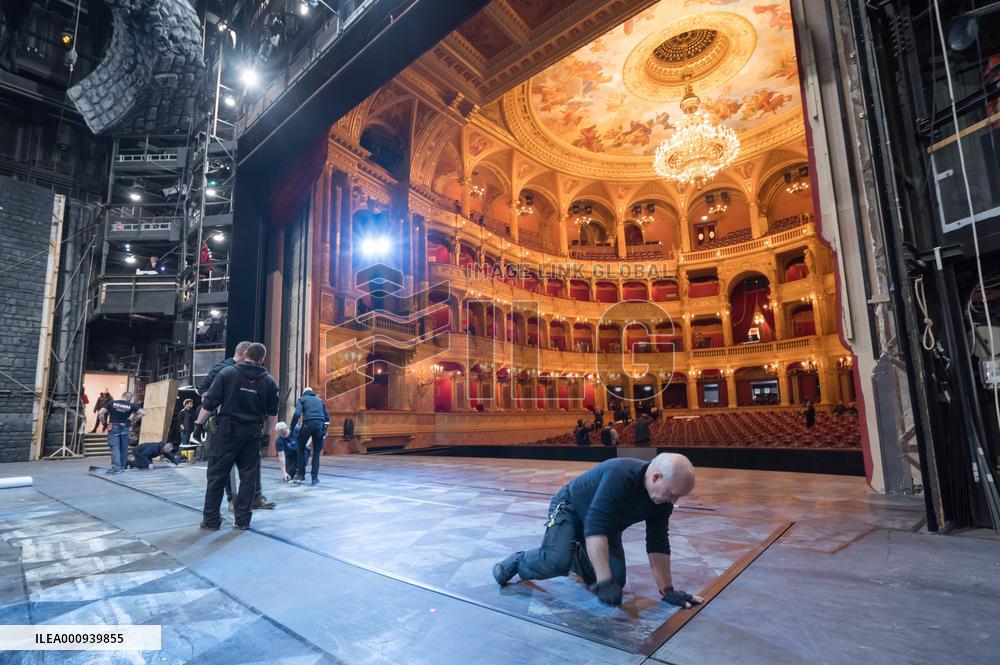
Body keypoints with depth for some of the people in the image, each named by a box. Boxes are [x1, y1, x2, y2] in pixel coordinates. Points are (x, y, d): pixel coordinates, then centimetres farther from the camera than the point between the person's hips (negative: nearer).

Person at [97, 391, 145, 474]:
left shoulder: (112, 403, 1)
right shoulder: (131, 405, -1)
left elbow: (100, 413, -5)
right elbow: (142, 413, -5)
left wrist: (104, 423, 7)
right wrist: (133, 420, 6)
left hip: (113, 428, 0)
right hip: (125, 428, 1)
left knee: (115, 448, -2)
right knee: (124, 449, 11)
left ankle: (116, 467, -12)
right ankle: (122, 467, 19)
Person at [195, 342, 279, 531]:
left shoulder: (227, 373, -4)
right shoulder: (269, 381, 4)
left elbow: (210, 403, -6)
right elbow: (272, 413, 8)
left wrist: (199, 423, 6)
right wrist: (265, 432, 21)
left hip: (228, 430, -2)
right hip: (253, 433, 2)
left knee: (217, 474, 8)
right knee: (248, 476, 9)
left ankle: (211, 519, 13)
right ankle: (243, 519, 14)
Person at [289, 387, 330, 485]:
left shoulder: (302, 399, 16)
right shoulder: (319, 400, 27)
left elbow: (297, 414, -2)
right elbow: (327, 417, 20)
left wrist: (291, 428, 4)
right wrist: (325, 429, 22)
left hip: (308, 424, -3)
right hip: (320, 425, 3)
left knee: (301, 448, 18)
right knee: (316, 452, 10)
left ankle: (301, 474, 16)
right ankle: (315, 478, 6)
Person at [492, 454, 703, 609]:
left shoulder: (663, 498, -15)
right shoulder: (620, 474, -39)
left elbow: (658, 545, -8)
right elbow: (594, 527, -43)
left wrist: (668, 590, -8)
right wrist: (604, 582, -43)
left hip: (606, 524, 7)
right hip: (570, 507, -7)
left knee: (616, 580, -5)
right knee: (558, 561, -29)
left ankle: (576, 556, 25)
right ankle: (518, 561, 1)